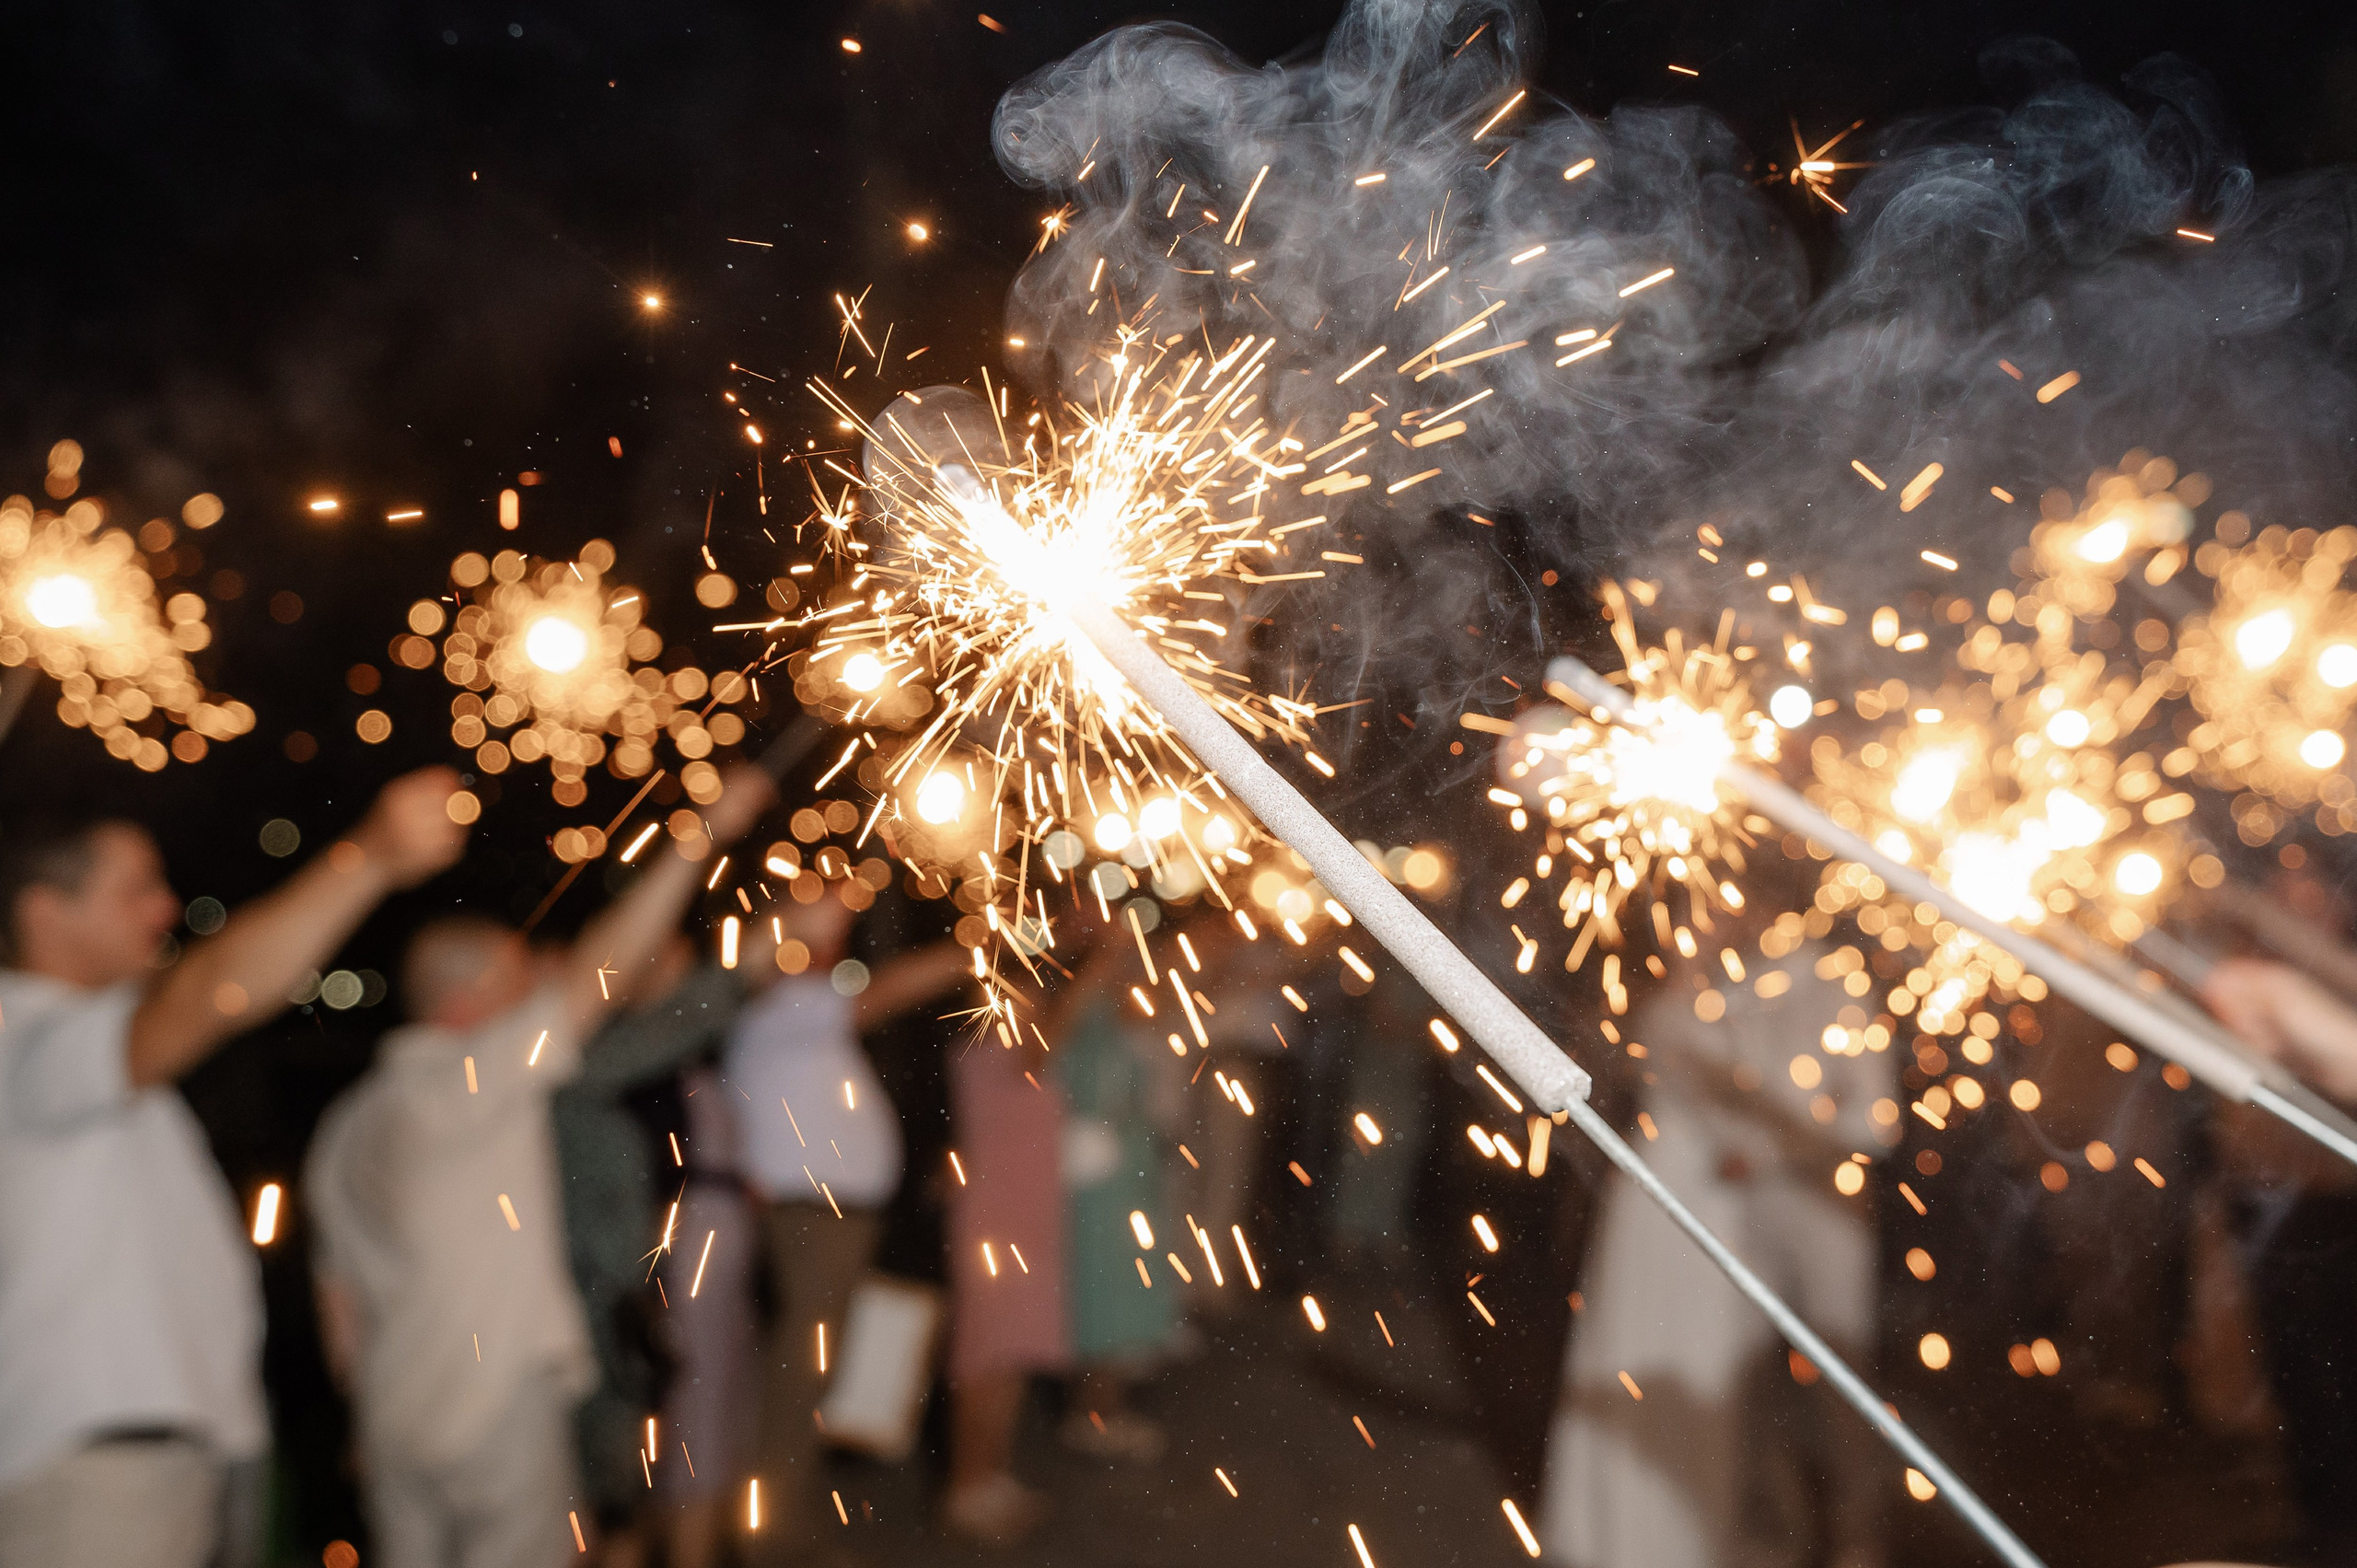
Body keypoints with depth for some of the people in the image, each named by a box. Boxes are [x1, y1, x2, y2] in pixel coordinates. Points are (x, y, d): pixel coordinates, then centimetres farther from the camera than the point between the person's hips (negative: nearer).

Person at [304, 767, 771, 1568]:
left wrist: (370, 1411, 22)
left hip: (397, 1421, 8)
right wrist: (701, 836, -13)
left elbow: (339, 1294, 15)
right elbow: (601, 970, -15)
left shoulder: (347, 1123, 11)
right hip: (502, 1408, -8)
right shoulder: (464, 1079, -11)